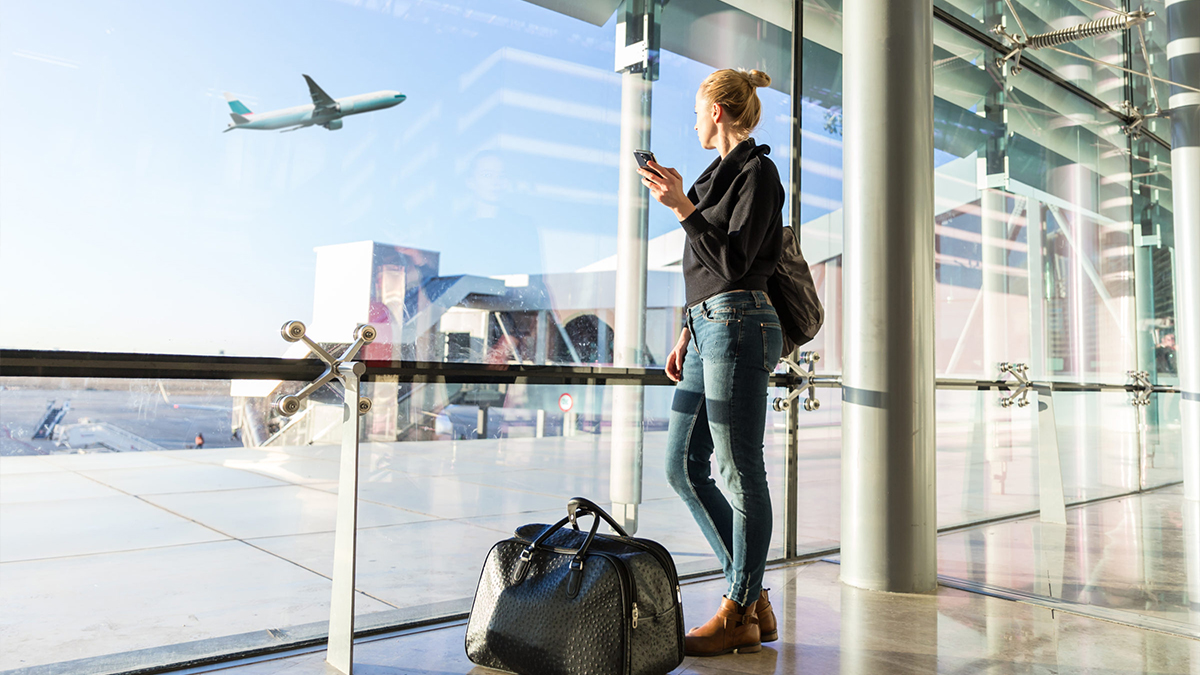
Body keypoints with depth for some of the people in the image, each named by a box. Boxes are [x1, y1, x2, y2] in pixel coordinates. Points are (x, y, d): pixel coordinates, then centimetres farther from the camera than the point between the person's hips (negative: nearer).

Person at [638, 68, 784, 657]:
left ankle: (740, 614, 9)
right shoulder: (721, 173, 23)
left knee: (739, 471, -3)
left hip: (737, 327, -10)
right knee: (684, 466, 8)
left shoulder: (756, 172, -4)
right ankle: (753, 597, 17)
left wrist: (682, 206, -17)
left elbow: (733, 262, -14)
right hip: (707, 327, 10)